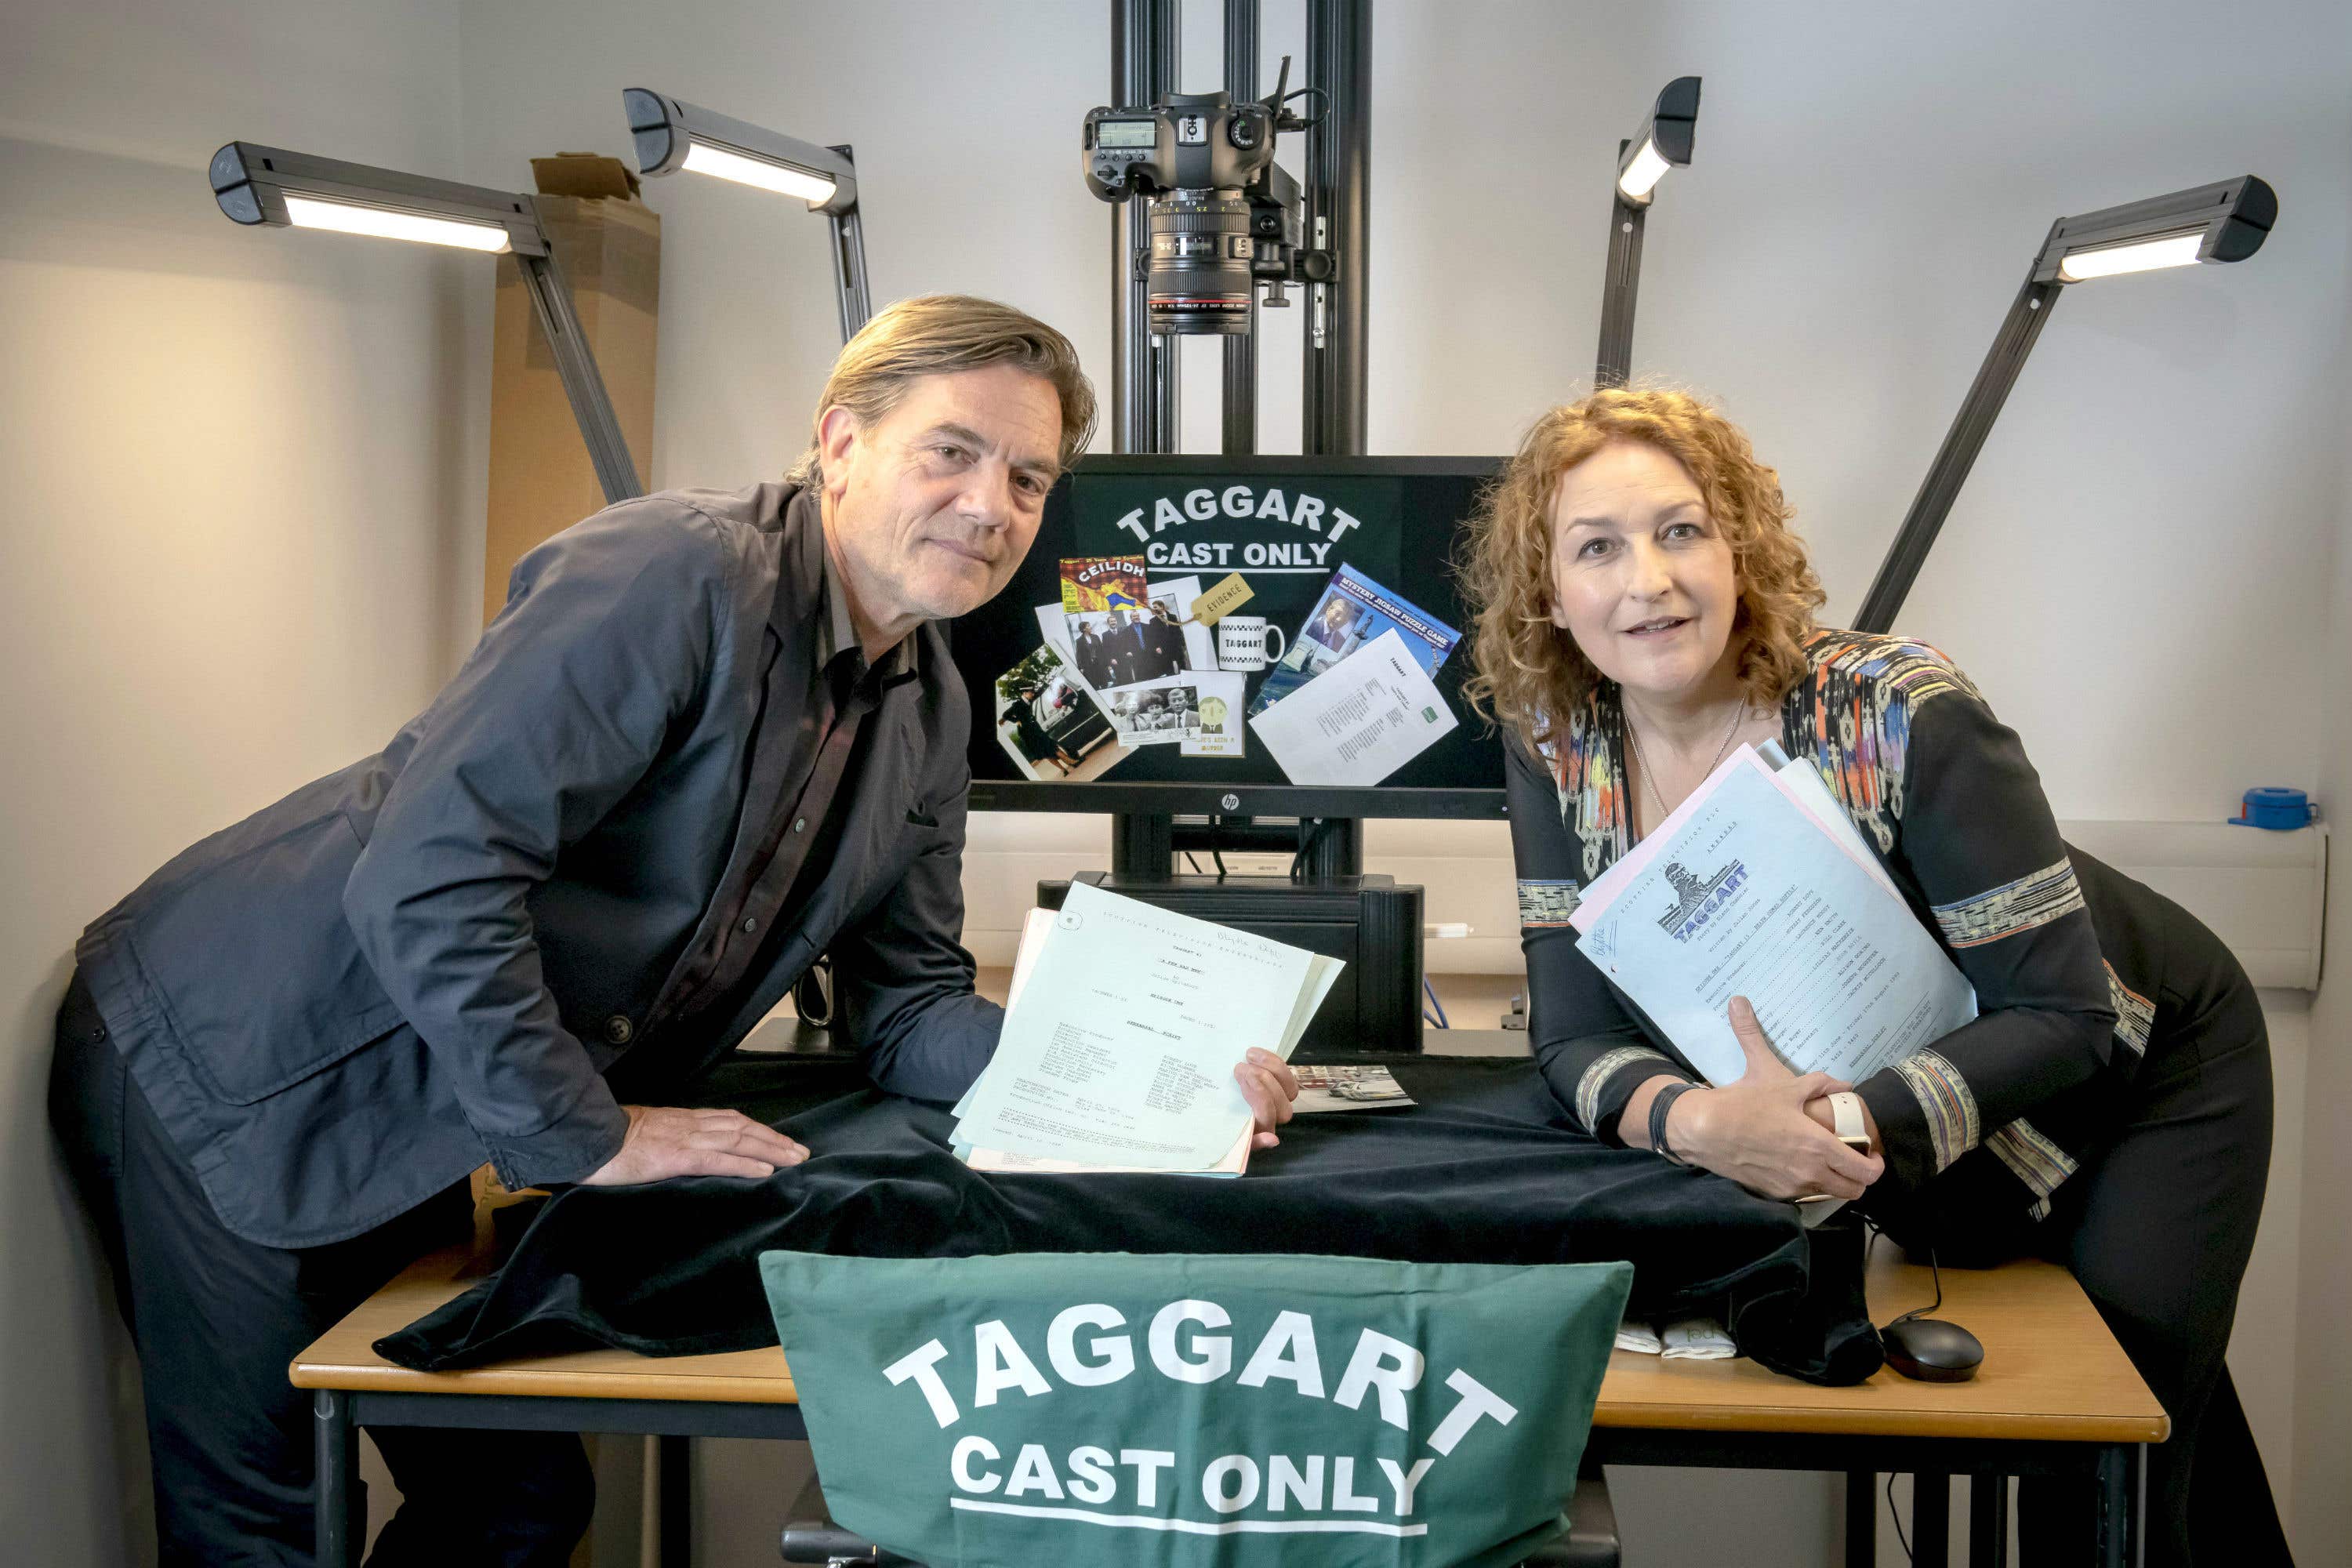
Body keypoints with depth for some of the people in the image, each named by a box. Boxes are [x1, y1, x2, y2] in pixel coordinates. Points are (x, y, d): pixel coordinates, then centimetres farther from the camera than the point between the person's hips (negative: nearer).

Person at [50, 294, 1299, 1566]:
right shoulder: (675, 578, -25)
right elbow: (429, 868, -30)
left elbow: (903, 1007, 7)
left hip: (410, 1129, 8)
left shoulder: (927, 711, 4)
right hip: (238, 1073, -8)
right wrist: (582, 1134, -22)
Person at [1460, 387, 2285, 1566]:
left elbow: (2064, 1013, -28)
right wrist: (1698, 1118, -39)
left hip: (2136, 1072, -4)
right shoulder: (1558, 749, -17)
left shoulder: (1901, 717, -30)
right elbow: (1576, 1032, -17)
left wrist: (1863, 1121, -43)